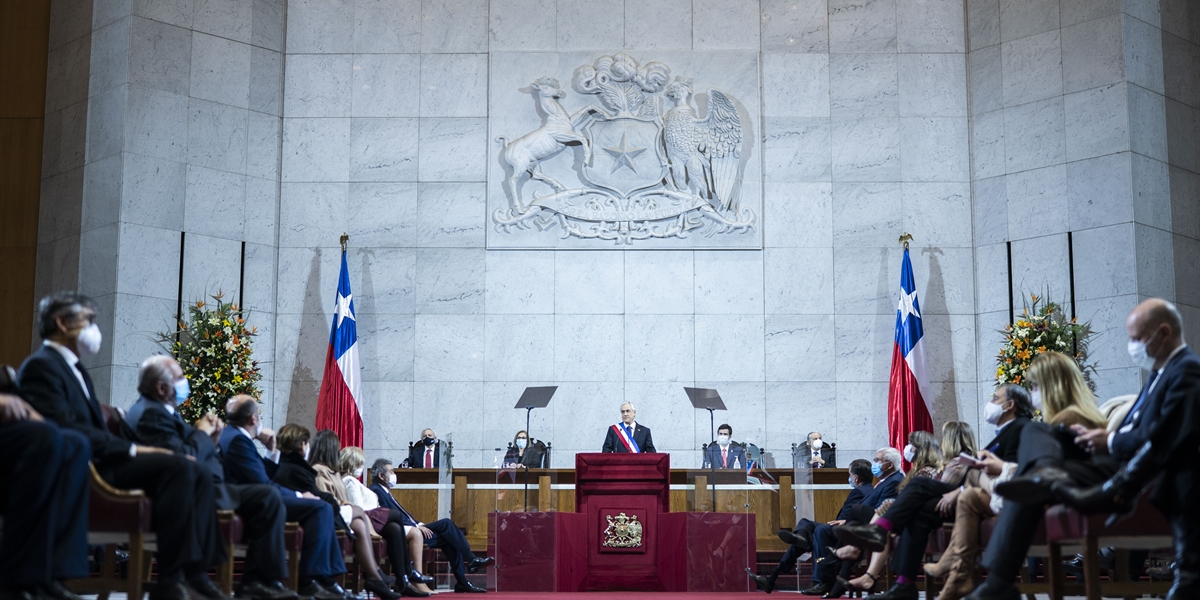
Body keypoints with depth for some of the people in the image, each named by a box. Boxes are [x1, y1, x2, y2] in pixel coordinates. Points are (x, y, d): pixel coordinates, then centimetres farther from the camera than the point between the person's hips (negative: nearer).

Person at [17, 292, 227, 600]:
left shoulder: (76, 370, 25)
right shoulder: (40, 366, -6)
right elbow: (66, 429, -20)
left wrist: (134, 449, 1)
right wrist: (132, 448, -20)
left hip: (101, 461, 10)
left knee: (200, 476, -4)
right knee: (177, 467, -27)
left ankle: (196, 574, -14)